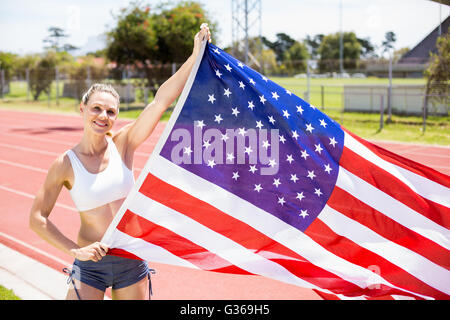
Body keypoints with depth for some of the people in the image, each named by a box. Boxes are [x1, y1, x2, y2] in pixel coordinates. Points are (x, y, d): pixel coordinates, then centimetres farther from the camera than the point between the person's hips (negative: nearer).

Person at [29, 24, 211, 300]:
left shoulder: (122, 144, -4)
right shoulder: (65, 164, -8)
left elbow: (161, 101, -13)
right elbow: (37, 218, -5)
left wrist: (196, 54, -20)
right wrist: (75, 250, -14)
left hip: (132, 261, 2)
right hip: (90, 265, -2)